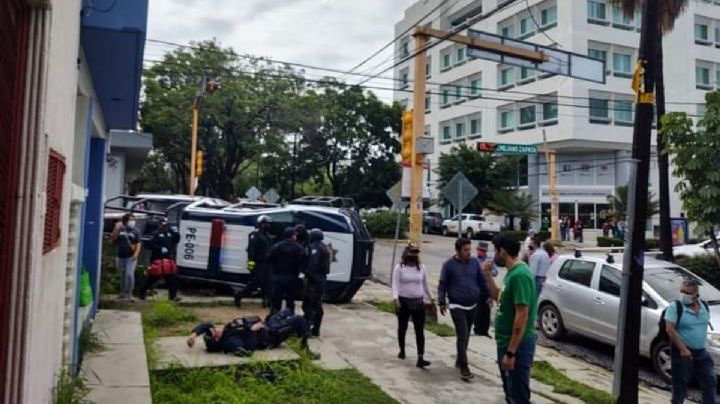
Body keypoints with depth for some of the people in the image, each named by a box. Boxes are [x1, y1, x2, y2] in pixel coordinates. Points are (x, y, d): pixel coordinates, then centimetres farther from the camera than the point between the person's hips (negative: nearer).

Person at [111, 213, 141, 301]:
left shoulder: (136, 231, 0)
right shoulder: (120, 229, 5)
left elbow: (138, 244, -3)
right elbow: (112, 239, -1)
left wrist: (136, 254, -17)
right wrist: (116, 229, -10)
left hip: (131, 257, -3)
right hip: (120, 256, 3)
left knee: (130, 274, -14)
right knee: (122, 275, 13)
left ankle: (129, 293, -7)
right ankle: (122, 292, 26)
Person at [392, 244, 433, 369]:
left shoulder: (421, 268, 3)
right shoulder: (399, 268, -6)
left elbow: (425, 285, 14)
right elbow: (395, 284, -11)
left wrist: (430, 298, 19)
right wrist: (395, 298, -24)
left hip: (418, 302, 2)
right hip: (403, 302, -2)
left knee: (420, 330, -6)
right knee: (402, 327, 15)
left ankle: (420, 358, -8)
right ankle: (402, 350, 37)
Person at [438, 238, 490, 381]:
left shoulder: (474, 262, 3)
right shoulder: (449, 265, -7)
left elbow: (482, 281, 12)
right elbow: (442, 285, -3)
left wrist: (487, 296, 11)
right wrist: (442, 302, -7)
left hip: (473, 306, 4)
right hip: (457, 306, -4)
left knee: (466, 335, 15)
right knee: (462, 336, -8)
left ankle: (459, 360, 32)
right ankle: (464, 367, -2)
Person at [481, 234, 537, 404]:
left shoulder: (519, 275, -22)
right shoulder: (512, 272, 7)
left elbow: (522, 316, -26)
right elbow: (499, 297, 20)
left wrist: (511, 352, -25)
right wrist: (488, 275, 10)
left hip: (517, 345, -10)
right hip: (506, 342, 10)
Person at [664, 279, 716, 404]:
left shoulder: (704, 306, 5)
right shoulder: (675, 307, -14)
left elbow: (705, 324, 20)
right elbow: (670, 329, -18)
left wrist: (702, 342, 16)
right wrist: (682, 349, -23)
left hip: (701, 352, 6)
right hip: (682, 352, -6)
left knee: (709, 382, 8)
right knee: (680, 384, 3)